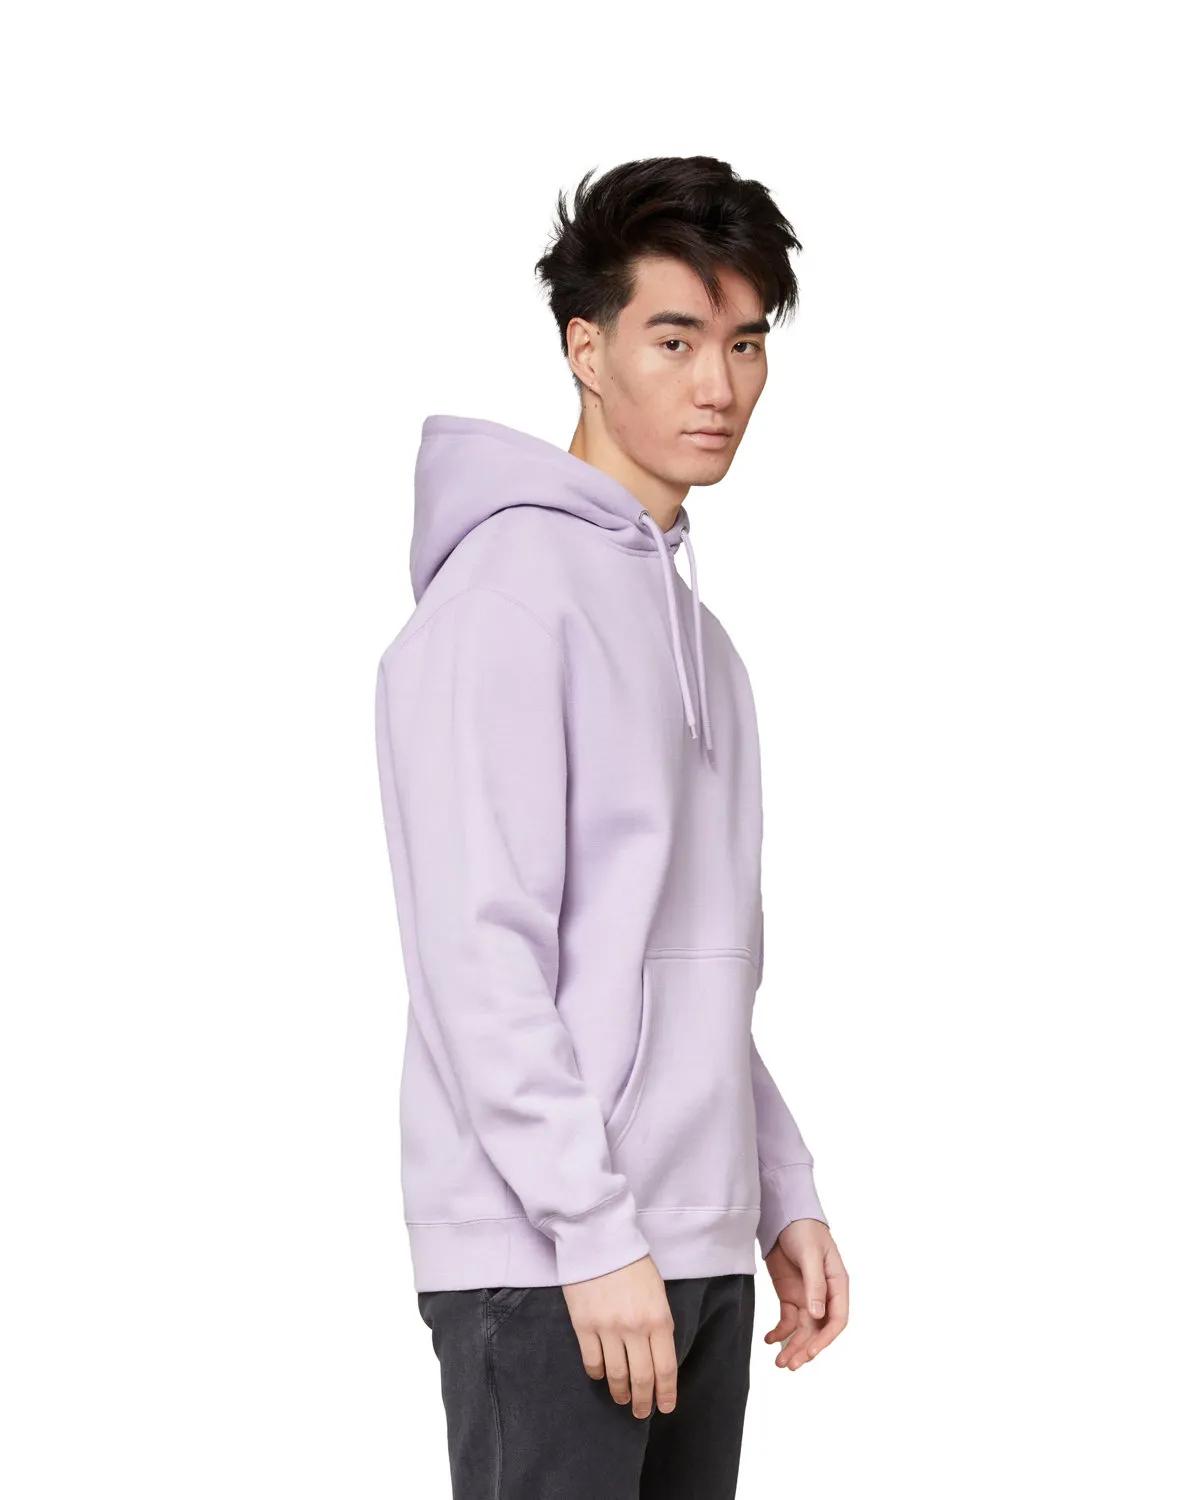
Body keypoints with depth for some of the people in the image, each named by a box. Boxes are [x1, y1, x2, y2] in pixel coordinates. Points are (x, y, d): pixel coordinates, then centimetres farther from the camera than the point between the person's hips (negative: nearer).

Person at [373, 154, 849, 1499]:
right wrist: (594, 1230, -19)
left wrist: (784, 1192, 17)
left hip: (699, 1253, 8)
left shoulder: (691, 626, 18)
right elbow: (477, 956, -17)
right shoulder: (507, 590, -10)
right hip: (543, 1260, -8)